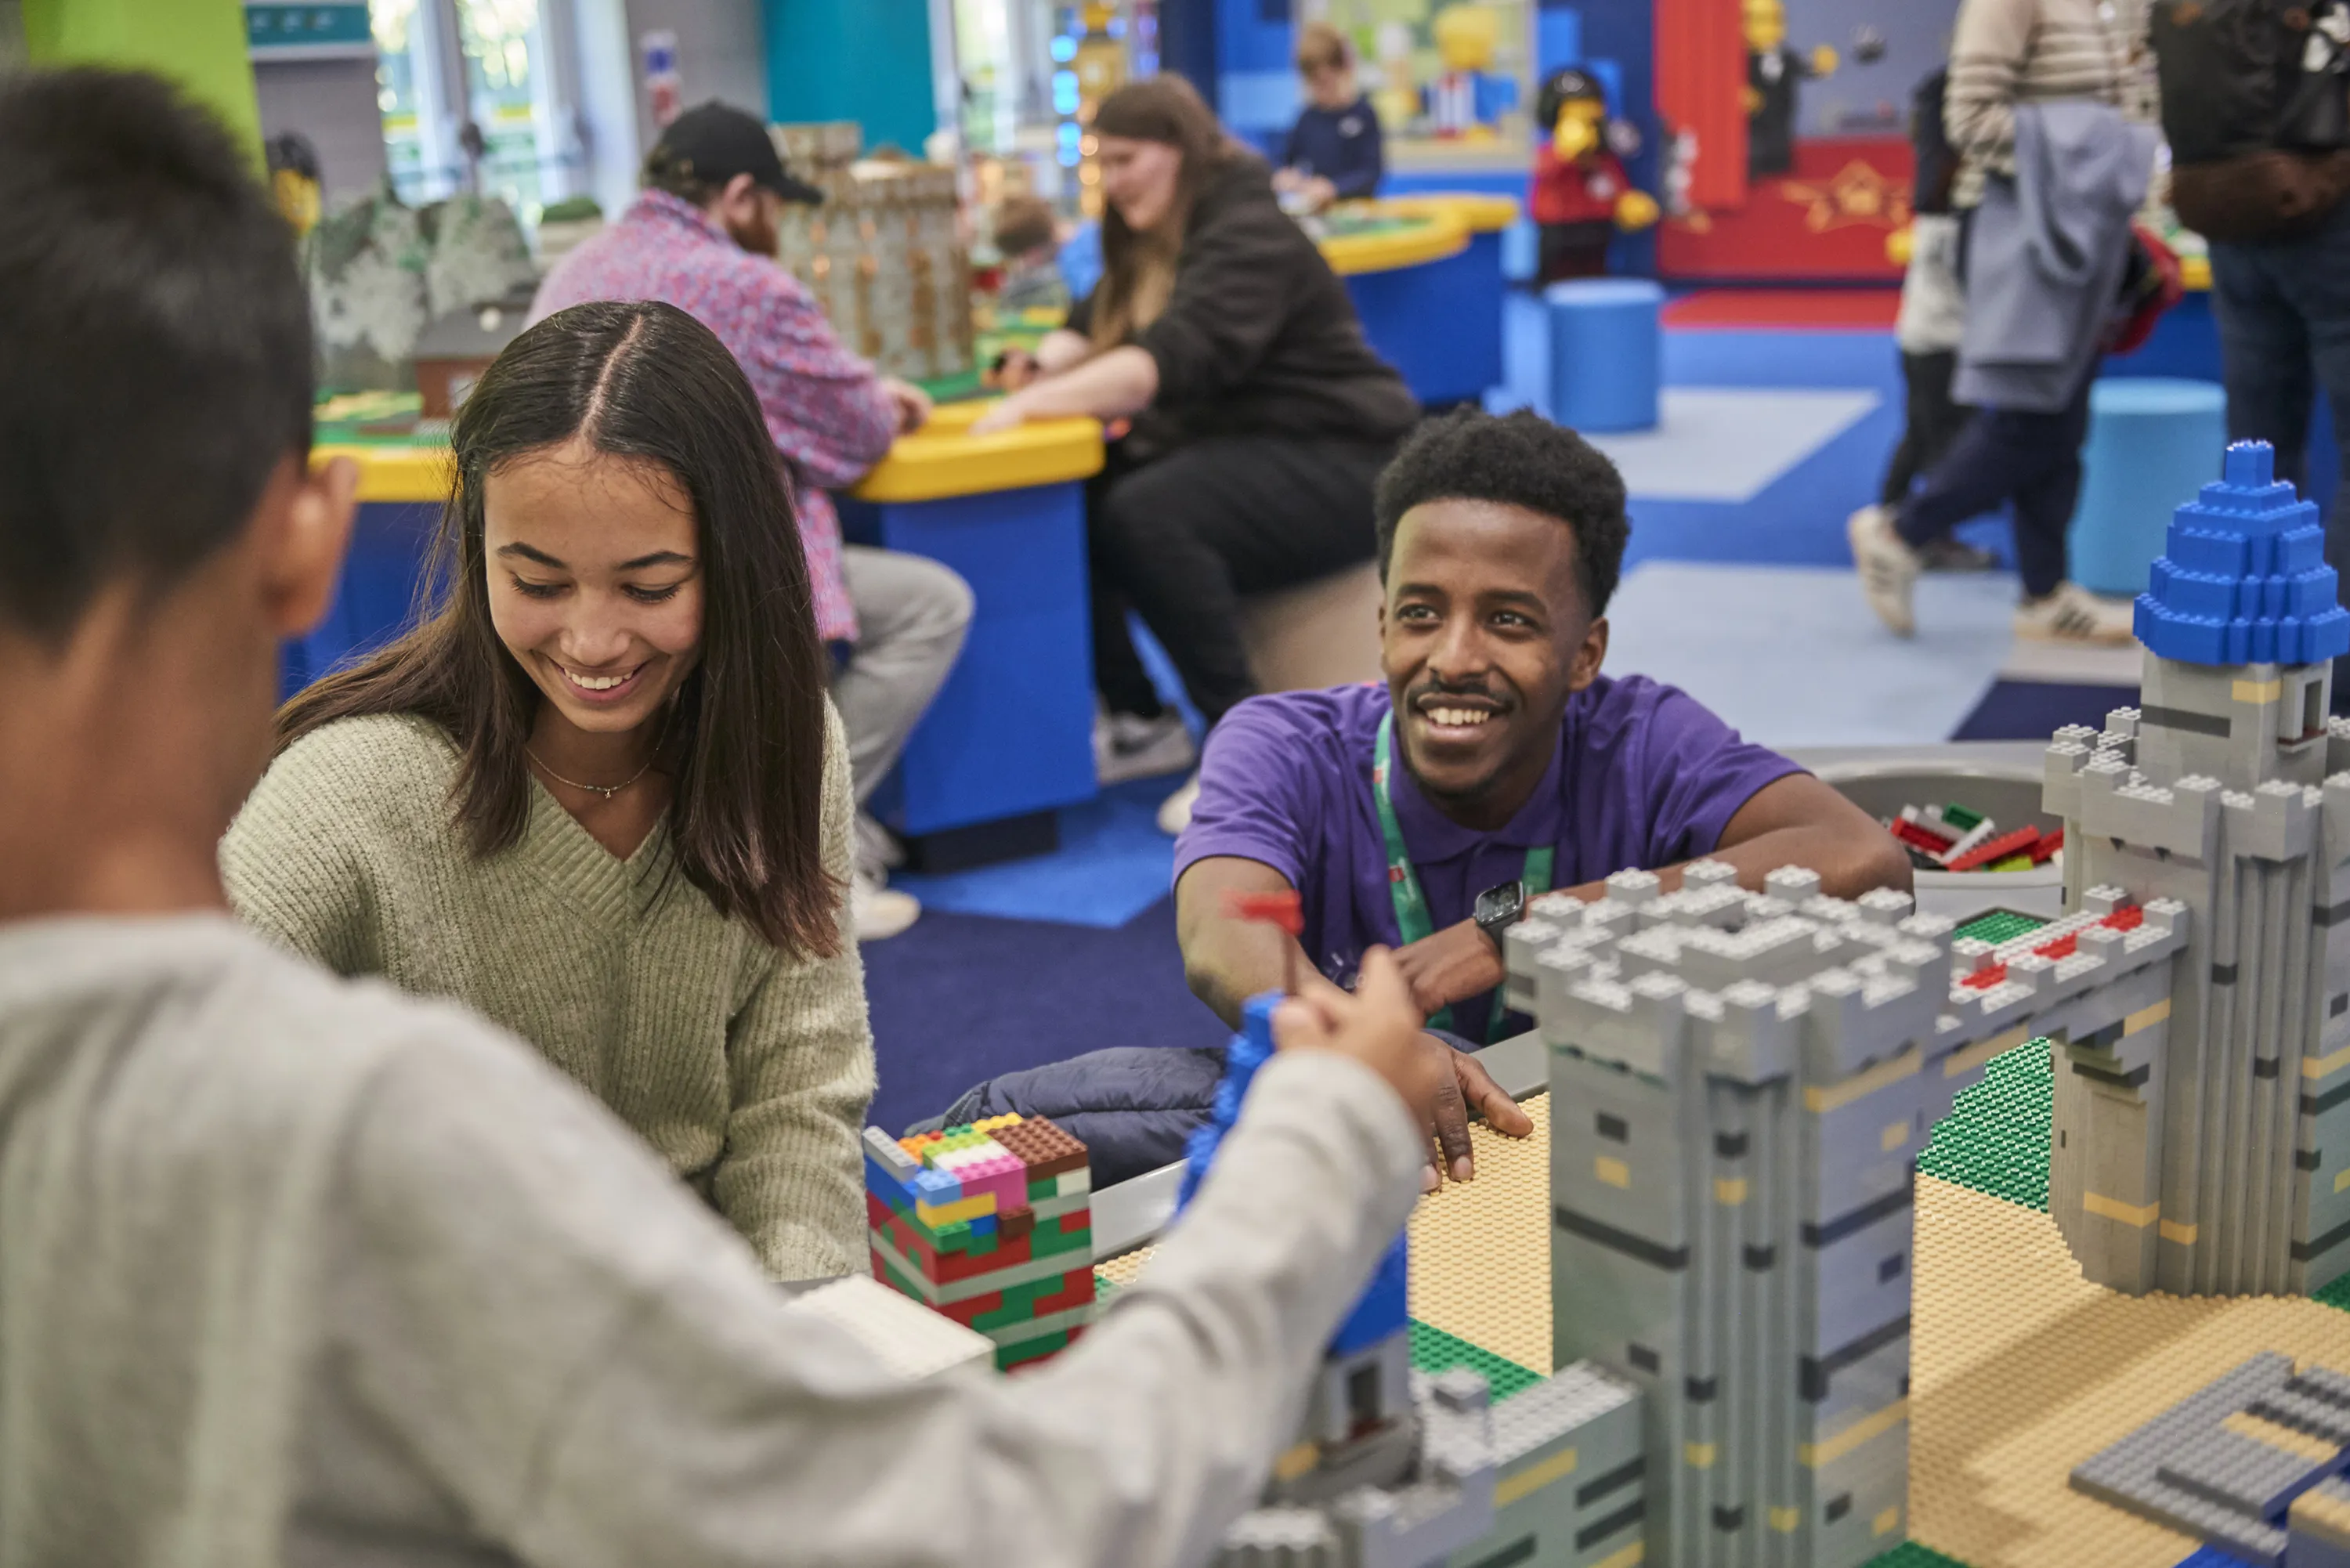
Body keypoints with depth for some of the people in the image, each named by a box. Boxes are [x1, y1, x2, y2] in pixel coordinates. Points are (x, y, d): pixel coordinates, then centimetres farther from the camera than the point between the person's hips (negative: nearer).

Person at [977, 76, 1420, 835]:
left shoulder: (1249, 236, -17)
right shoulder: (1147, 243, 13)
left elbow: (1176, 358, -31)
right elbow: (1092, 327, 6)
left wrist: (1037, 402, -37)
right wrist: (1042, 366, -18)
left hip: (1337, 460, -9)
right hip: (1225, 446, 9)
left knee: (1145, 516, -33)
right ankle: (1141, 722, -2)